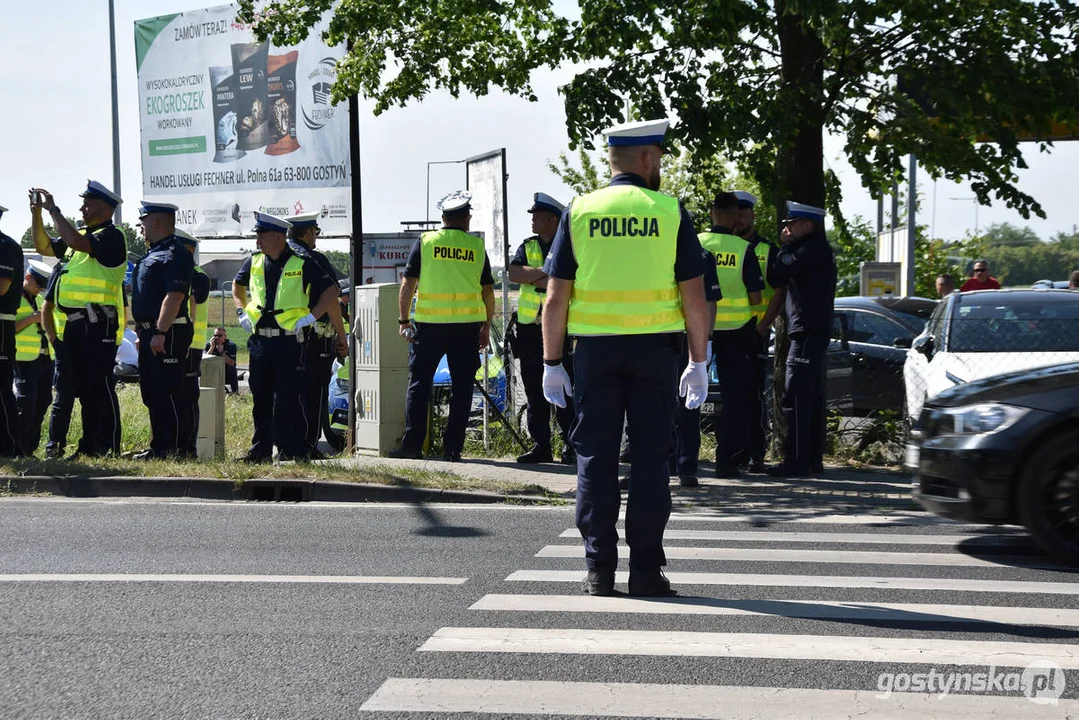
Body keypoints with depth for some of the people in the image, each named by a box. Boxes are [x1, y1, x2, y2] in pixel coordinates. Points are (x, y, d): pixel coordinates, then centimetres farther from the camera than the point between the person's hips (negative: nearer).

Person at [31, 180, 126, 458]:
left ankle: (109, 446, -5)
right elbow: (44, 247, 23)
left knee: (100, 386, -7)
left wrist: (53, 210, -16)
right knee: (84, 387, 11)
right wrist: (36, 213, 12)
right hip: (73, 326, 9)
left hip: (98, 324, -9)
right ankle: (90, 444, 16)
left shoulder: (111, 236, -9)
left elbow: (76, 242, -24)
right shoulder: (82, 235, 18)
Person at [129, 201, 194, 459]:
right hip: (151, 334, 11)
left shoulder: (175, 254, -13)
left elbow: (174, 296, -22)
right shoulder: (152, 254, 19)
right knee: (151, 394, 13)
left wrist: (160, 332, -26)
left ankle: (175, 449, -5)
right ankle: (158, 447, 20)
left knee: (168, 394, -8)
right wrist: (144, 332, 21)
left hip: (168, 334, -11)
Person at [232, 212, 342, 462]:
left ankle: (294, 451, 0)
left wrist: (311, 316, -10)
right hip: (259, 340, 5)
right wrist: (241, 312, 15)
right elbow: (237, 286, 29)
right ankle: (261, 448, 19)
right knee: (260, 397, 10)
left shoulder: (302, 264, -7)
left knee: (289, 398, -5)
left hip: (289, 341, -5)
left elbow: (331, 291, -5)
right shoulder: (254, 262, 9)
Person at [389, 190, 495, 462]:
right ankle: (453, 447, 5)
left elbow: (408, 283, 0)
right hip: (467, 324, 1)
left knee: (419, 383, 7)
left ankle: (412, 444, 6)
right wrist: (486, 326, 16)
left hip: (429, 323, -1)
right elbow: (488, 291, 7)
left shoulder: (424, 242, 2)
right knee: (461, 386, 6)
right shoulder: (477, 246, 5)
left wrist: (403, 320, 6)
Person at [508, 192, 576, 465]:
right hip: (530, 328, 5)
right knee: (534, 391, 6)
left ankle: (571, 446, 1)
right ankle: (540, 445, 12)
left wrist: (535, 278, -11)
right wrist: (548, 272, -13)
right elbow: (514, 273, -3)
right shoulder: (528, 246, 14)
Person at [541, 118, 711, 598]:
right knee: (650, 457, 5)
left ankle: (599, 569, 5)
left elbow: (556, 298, -1)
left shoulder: (579, 211, 2)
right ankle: (646, 569, 5)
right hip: (654, 347, -1)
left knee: (595, 457, 5)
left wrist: (552, 364, 5)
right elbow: (694, 297, -2)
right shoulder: (670, 213, 0)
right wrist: (698, 363, 5)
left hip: (594, 348, 1)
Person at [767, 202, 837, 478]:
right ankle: (813, 458, 17)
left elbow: (781, 271, -18)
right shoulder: (815, 249, 21)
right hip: (813, 331, 11)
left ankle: (796, 460, -15)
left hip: (808, 331, -11)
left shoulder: (815, 249, -12)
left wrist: (785, 246, -2)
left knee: (796, 397, -13)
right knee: (811, 397, 12)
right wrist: (787, 246, 10)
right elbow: (784, 277, 20)